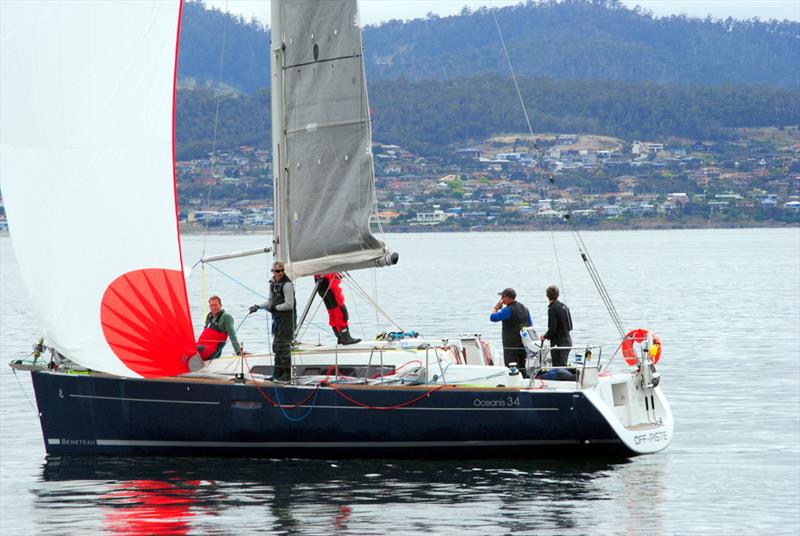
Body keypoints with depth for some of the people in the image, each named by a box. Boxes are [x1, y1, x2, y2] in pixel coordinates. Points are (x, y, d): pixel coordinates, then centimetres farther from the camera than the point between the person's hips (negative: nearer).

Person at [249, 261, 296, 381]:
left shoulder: (287, 285, -16)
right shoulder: (273, 283, 11)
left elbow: (289, 305, -20)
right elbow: (271, 301, 22)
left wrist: (275, 307, -13)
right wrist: (258, 307, 10)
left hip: (287, 319, -9)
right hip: (277, 319, 9)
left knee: (284, 346, -9)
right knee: (276, 346, 14)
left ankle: (286, 374, -3)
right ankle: (278, 373, 23)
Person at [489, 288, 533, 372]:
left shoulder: (508, 310, -16)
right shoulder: (524, 308, 10)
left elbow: (492, 317, -16)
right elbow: (530, 325, 16)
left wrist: (496, 307, 2)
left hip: (511, 346, -8)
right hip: (523, 345, 8)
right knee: (522, 369, 15)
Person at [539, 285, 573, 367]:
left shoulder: (552, 309, -15)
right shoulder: (564, 307, 10)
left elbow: (552, 329, -19)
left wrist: (545, 337, 0)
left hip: (558, 343, -8)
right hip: (567, 341, 8)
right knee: (563, 366, 13)